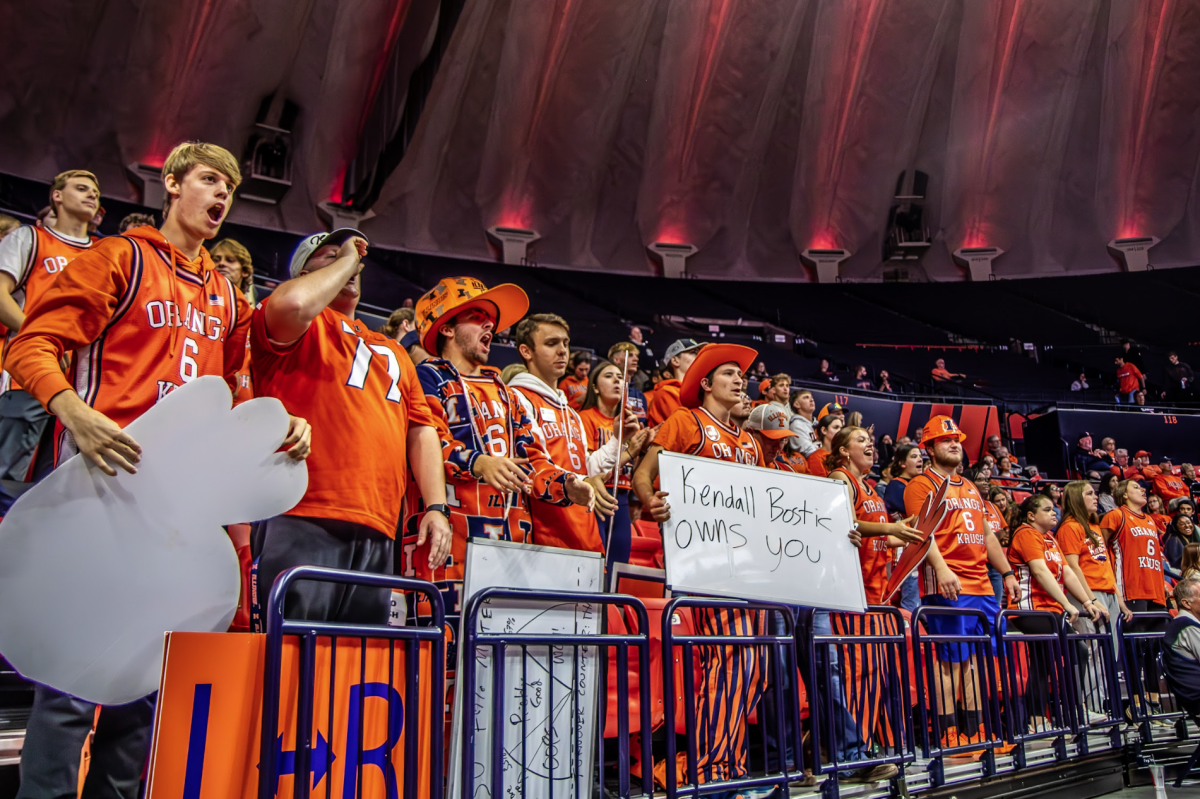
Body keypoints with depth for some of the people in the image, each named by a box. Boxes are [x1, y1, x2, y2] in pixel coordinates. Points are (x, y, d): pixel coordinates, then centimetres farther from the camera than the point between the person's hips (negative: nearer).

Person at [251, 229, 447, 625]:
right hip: (302, 523, -6)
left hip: (378, 536, 6)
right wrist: (346, 260, 4)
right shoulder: (304, 326, 10)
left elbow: (421, 429, 23)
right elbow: (294, 303, -16)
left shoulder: (391, 350, 28)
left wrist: (436, 506, 10)